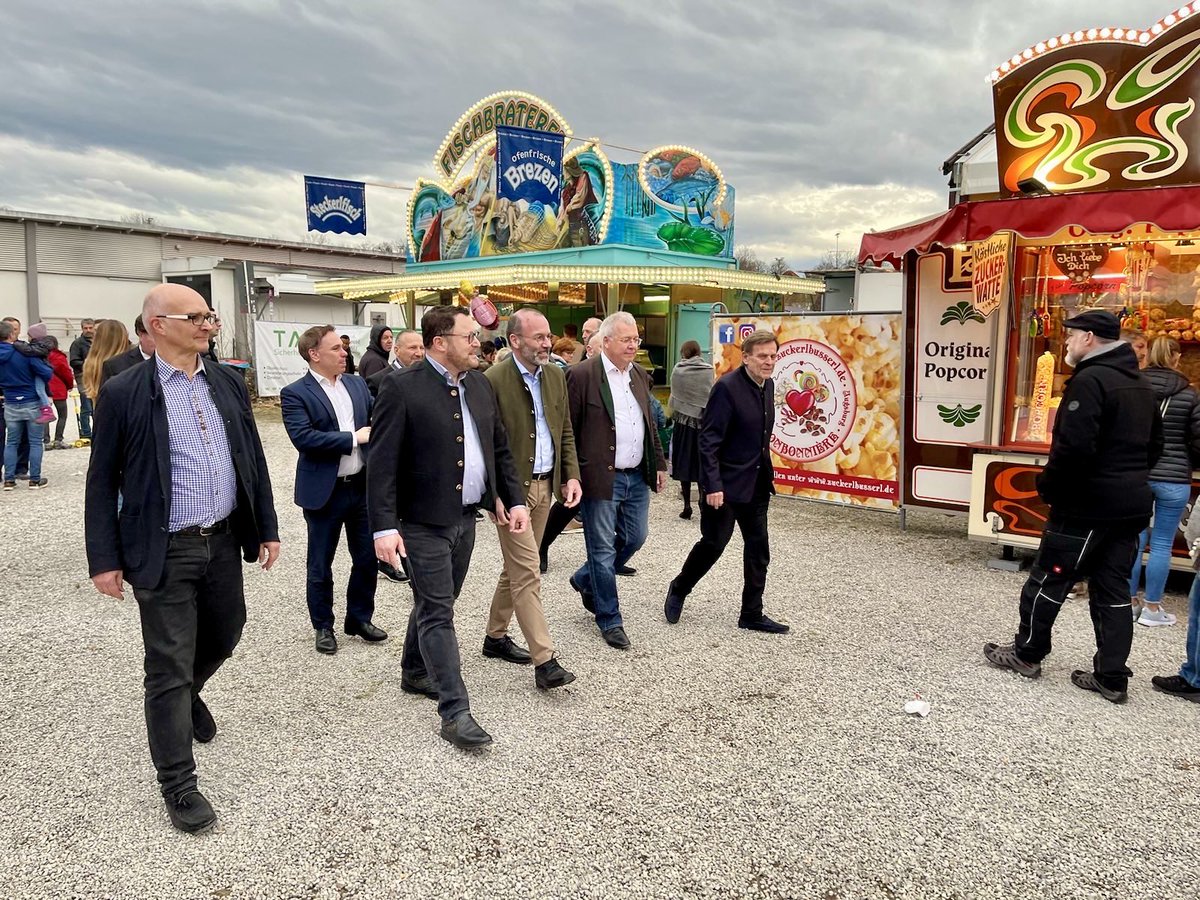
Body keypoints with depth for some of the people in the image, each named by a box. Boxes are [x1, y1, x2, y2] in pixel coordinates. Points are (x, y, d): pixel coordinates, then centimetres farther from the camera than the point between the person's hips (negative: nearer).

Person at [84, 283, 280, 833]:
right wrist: (104, 559, -7)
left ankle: (188, 693, 54)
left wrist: (267, 528, 9)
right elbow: (102, 482, -5)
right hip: (163, 553, -5)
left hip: (224, 542, 5)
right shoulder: (124, 392, -9)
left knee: (223, 638, 21)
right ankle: (177, 784, 18)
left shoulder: (228, 383, 5)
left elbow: (253, 458, 10)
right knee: (168, 668, 3)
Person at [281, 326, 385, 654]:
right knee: (320, 565, 9)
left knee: (367, 558, 13)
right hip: (324, 491, -5)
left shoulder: (357, 384, 7)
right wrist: (354, 437, -19)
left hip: (363, 486, 5)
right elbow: (303, 438, -21)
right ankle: (323, 627, 26)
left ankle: (360, 618, 31)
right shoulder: (295, 393, -10)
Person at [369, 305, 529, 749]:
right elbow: (382, 463, -15)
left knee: (435, 604, 20)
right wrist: (384, 527, -20)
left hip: (466, 517, 7)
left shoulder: (480, 384, 7)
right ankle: (455, 711, 5)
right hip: (424, 521, -7)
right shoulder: (401, 388, -13)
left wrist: (514, 498, 7)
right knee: (437, 612, -1)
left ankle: (414, 673, 40)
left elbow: (499, 448, 15)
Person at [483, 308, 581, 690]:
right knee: (527, 573, -6)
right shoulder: (493, 380, -14)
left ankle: (495, 636, 35)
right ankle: (544, 661, -2)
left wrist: (571, 476, 5)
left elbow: (565, 431, 14)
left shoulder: (555, 375, 8)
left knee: (517, 568, 18)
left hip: (544, 486, 7)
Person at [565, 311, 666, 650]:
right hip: (601, 478, -7)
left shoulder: (640, 375, 11)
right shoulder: (582, 375, -11)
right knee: (603, 550, 3)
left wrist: (659, 463, 16)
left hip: (637, 477, 7)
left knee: (634, 538, 16)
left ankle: (586, 580, 38)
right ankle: (610, 620, 18)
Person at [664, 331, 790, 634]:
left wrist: (767, 474, 15)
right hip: (726, 483, -8)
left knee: (759, 549, 10)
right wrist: (713, 485, -23)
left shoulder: (768, 385, 7)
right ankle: (678, 590, 27)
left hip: (757, 483, 8)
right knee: (714, 543, 2)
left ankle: (752, 614, 21)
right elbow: (709, 440, -19)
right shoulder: (727, 387, -18)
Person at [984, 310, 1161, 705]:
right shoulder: (1140, 383, 14)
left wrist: (1047, 485, -12)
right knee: (1113, 589, 11)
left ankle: (1026, 653, 19)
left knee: (1049, 579, 6)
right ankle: (1112, 677, 15)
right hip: (1132, 503, 9)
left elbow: (1074, 447, -25)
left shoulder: (1089, 380, -17)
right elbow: (1154, 445, 21)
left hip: (1088, 505, -9)